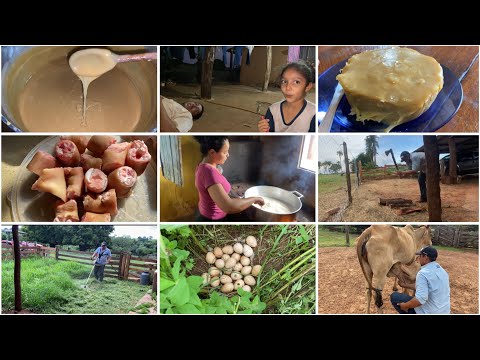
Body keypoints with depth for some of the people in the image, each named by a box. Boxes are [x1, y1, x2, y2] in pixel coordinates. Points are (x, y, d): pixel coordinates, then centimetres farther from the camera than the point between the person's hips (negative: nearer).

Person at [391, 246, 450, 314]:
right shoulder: (443, 271, 8)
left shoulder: (423, 273, -20)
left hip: (429, 312, -8)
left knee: (394, 296, 2)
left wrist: (405, 306, -13)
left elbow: (420, 299, -29)